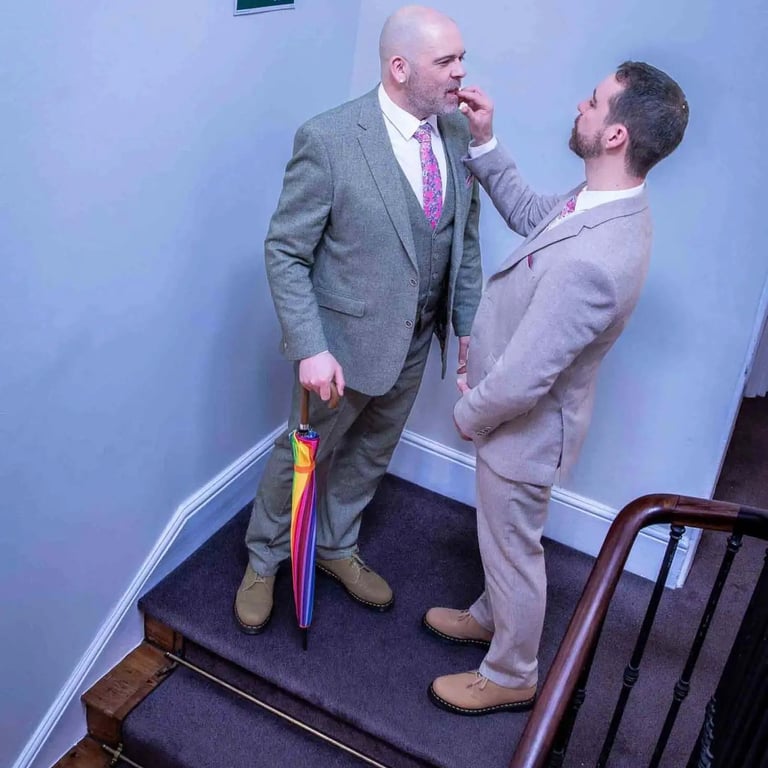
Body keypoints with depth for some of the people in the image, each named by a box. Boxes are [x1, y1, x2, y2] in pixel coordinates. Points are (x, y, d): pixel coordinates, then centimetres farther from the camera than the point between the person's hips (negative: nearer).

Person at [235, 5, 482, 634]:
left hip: (414, 342, 6)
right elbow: (285, 253, -17)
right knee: (303, 455, 14)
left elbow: (466, 237, 7)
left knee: (370, 456, 23)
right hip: (343, 341, -5)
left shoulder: (459, 131, -3)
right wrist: (309, 349, -24)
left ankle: (336, 547, 48)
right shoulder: (327, 140, -21)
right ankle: (263, 559, 40)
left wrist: (469, 324, 4)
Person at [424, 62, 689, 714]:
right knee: (505, 538, 30)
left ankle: (511, 678, 41)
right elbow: (530, 212, 13)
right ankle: (491, 617, 57)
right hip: (521, 409, 9)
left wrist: (468, 416, -12)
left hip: (526, 427, -9)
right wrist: (484, 144, 2)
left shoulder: (590, 262, -39)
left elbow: (521, 379, -32)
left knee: (515, 551, 15)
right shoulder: (609, 203, -8)